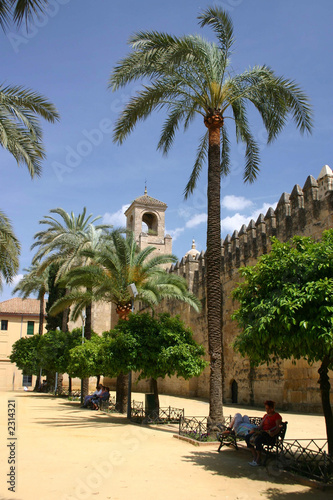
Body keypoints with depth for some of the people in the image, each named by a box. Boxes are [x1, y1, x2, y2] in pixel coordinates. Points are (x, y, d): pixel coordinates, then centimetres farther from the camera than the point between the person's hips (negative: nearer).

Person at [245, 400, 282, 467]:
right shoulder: (265, 415, 23)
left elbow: (278, 429, -12)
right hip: (262, 433, 8)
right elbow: (260, 426, 19)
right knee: (247, 437, -14)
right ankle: (255, 457, -12)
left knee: (257, 439, -35)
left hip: (271, 436, -8)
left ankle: (258, 461, -22)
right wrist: (254, 430, -1)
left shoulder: (277, 416, -1)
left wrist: (273, 433, -33)